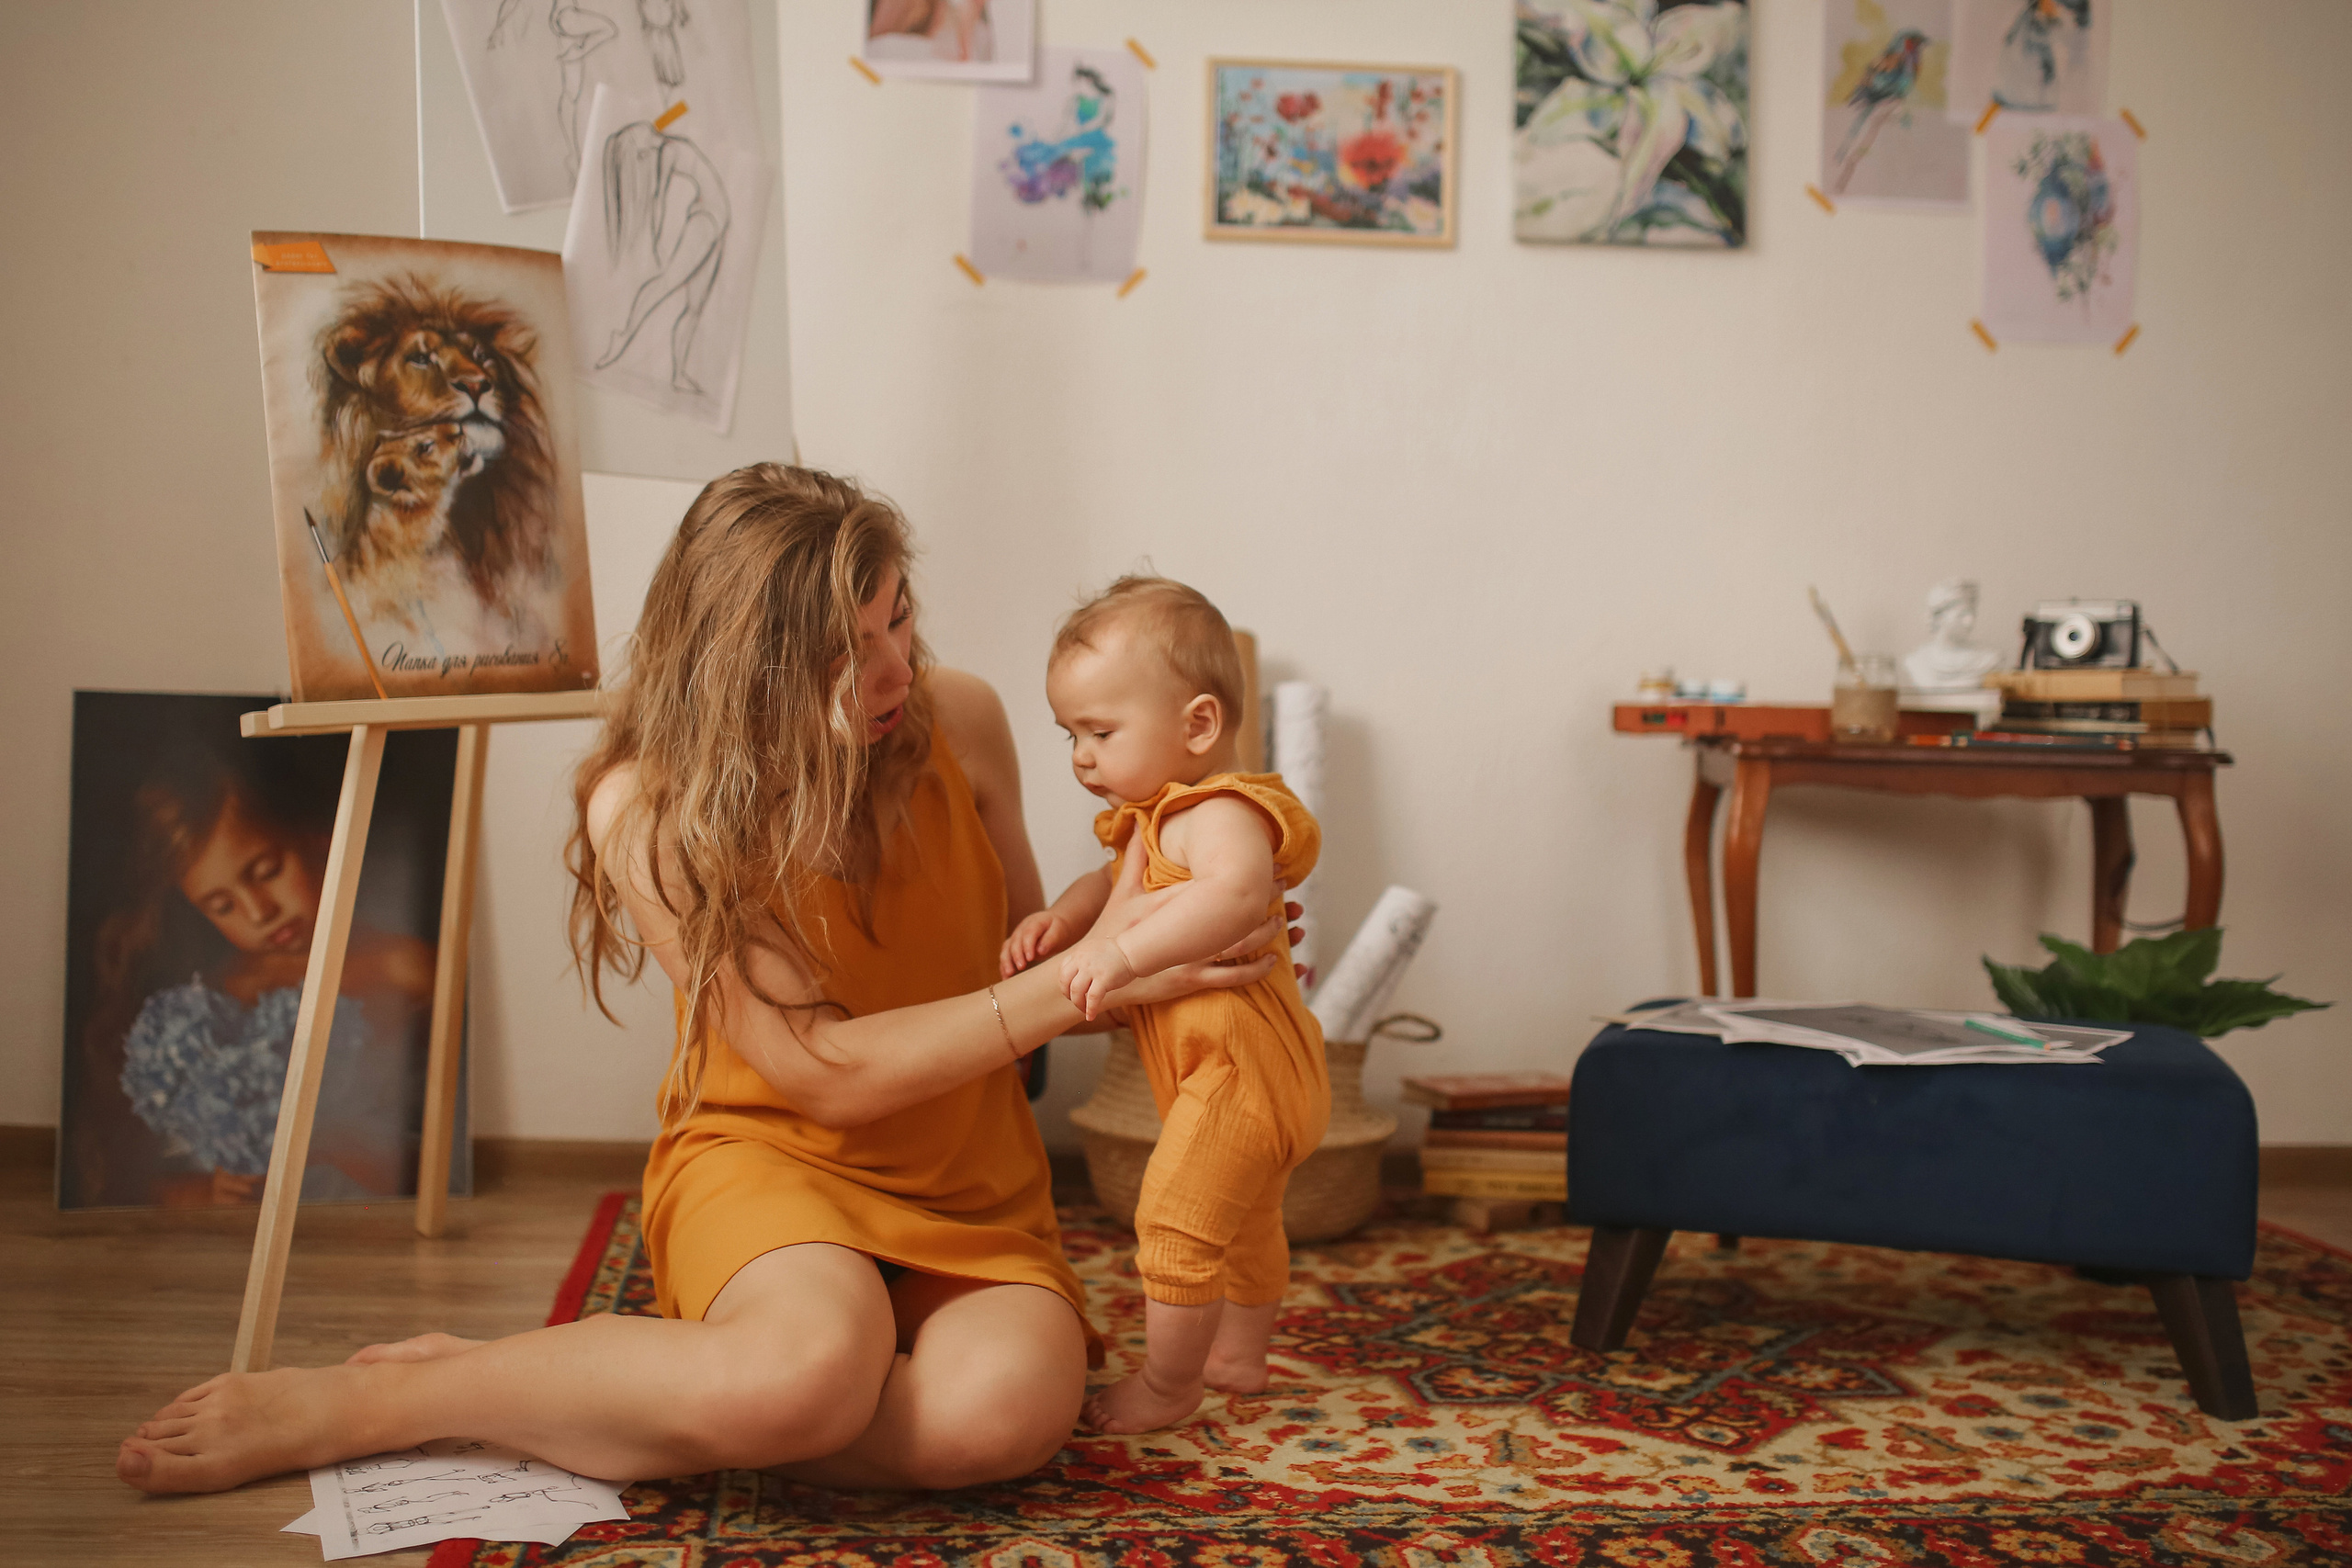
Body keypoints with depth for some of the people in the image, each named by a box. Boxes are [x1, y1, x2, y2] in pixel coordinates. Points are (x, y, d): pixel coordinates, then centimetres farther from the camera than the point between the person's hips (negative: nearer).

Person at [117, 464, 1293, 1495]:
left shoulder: (960, 722, -5)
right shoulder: (647, 813, -15)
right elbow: (830, 1071, -19)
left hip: (967, 1181, 4)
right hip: (768, 1154, -3)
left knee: (1008, 1407, -32)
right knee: (808, 1372, -40)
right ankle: (357, 1402, -16)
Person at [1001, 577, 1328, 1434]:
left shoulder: (1220, 812, -24)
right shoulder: (1159, 817, 11)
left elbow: (1239, 890, -43)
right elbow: (1116, 880, 18)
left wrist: (1123, 952, -47)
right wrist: (1061, 916, -3)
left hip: (1237, 1067, -11)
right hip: (1257, 1071, 11)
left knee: (1176, 1222, -5)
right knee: (1243, 1218, 26)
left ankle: (1168, 1384, 11)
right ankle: (1240, 1354, 44)